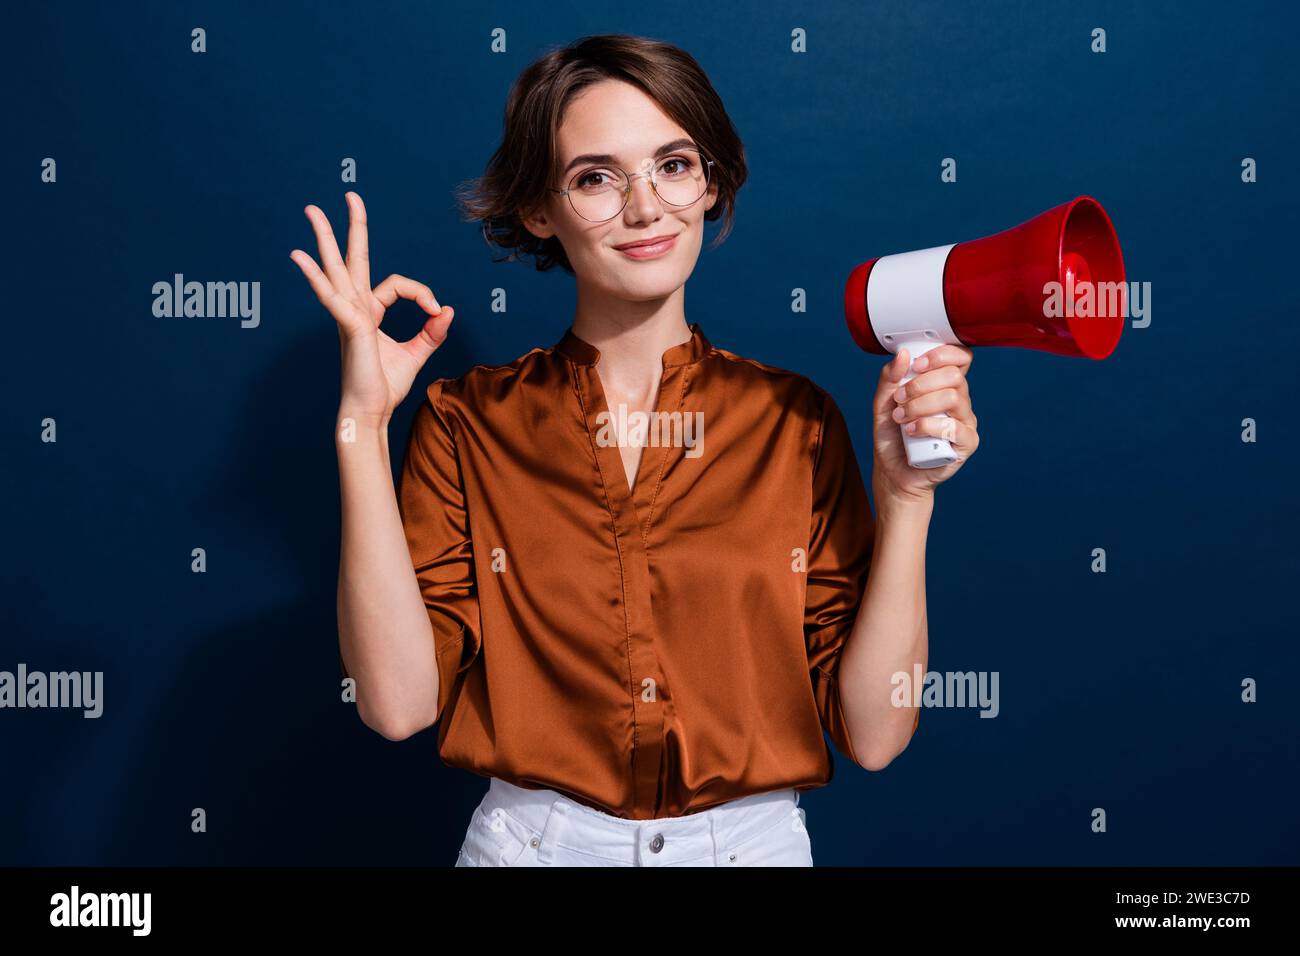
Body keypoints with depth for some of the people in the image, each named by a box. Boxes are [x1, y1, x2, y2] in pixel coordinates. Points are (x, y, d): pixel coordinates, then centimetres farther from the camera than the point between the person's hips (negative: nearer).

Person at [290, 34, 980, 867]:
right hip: (531, 837, 0)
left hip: (756, 838, 1)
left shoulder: (794, 421, -5)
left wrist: (906, 494, -17)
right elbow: (400, 702, -16)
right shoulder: (467, 423, -5)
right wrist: (364, 422, -18)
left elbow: (873, 733, -8)